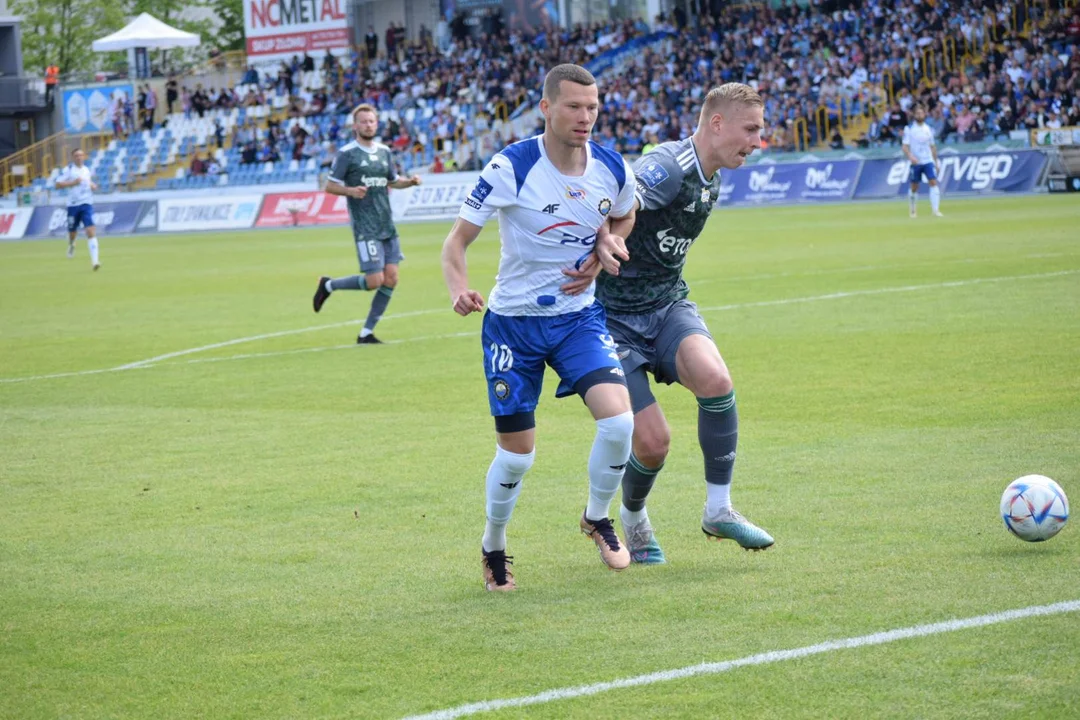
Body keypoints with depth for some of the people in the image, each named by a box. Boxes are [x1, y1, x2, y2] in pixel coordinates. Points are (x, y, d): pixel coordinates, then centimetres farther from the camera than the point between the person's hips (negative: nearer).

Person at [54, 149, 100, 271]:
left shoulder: (87, 170, 12)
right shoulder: (68, 170, -4)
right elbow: (58, 184, -10)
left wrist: (93, 185, 8)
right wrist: (73, 183, -19)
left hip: (87, 204, 2)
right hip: (73, 204, -2)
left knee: (91, 230, -15)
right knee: (72, 231, 10)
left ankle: (94, 260, -21)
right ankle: (71, 245, 49)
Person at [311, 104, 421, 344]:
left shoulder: (384, 151, 13)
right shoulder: (347, 153, -5)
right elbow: (330, 186, -4)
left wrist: (410, 181, 5)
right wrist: (350, 191, -23)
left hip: (387, 225, 6)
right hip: (365, 227, -6)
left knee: (390, 279, -1)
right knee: (374, 281, -12)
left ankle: (366, 333, 8)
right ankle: (329, 285, 13)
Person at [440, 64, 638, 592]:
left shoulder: (613, 170, -6)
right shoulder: (511, 168, -18)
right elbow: (456, 240, -12)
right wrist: (460, 289, -32)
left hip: (579, 315, 3)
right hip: (513, 323, -2)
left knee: (618, 419, -19)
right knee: (517, 453, 1)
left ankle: (598, 519, 9)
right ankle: (493, 546, 29)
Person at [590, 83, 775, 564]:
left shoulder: (709, 180, 8)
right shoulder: (668, 167, -20)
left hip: (668, 307, 7)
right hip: (616, 319, -6)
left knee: (715, 380, -24)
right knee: (652, 441, -10)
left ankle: (718, 510, -9)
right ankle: (633, 517, 25)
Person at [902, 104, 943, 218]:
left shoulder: (928, 129, 9)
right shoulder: (909, 129, -3)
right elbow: (904, 146, -8)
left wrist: (936, 162, 15)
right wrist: (910, 156, -26)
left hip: (928, 161, 2)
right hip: (915, 162, -2)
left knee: (933, 182, -14)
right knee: (914, 187, 5)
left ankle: (935, 210, -17)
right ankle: (912, 210, 24)